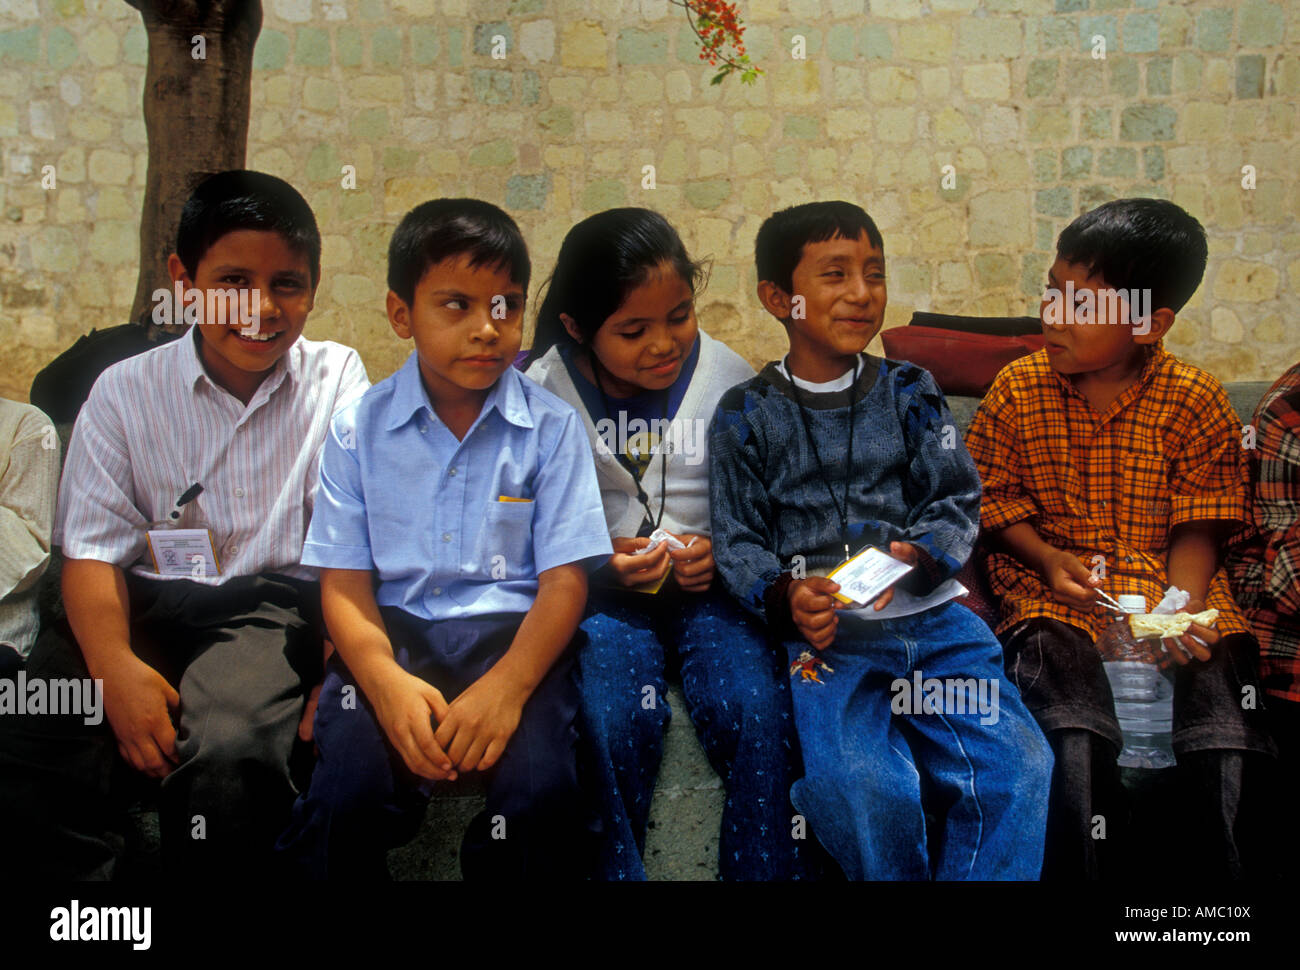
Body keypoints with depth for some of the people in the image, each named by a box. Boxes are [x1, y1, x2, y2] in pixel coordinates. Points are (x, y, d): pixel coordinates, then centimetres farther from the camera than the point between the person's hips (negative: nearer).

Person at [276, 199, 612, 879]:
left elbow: (564, 580, -3)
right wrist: (385, 680, -18)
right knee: (348, 788, -25)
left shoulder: (550, 427, 2)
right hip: (395, 629, 1)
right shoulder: (360, 428, 4)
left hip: (512, 631, 0)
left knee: (538, 787, -26)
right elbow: (344, 580, 1)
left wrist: (508, 683, -20)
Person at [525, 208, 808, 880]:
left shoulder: (729, 378, 0)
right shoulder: (541, 394, -3)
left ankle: (764, 871, -2)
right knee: (614, 715, -29)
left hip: (709, 582, 1)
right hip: (601, 590, -1)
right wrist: (602, 565, -14)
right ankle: (614, 870, -5)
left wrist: (722, 552, -13)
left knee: (755, 711, -25)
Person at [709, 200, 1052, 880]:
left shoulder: (909, 393, 15)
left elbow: (959, 503, 10)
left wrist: (916, 556, -12)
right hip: (824, 628, -2)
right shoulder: (747, 415, 9)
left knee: (1017, 763, -20)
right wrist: (786, 595, -15)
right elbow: (737, 542, 5)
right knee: (858, 785, -28)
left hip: (931, 614, 3)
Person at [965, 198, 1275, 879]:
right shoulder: (1018, 389, 1)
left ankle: (1219, 875, -1)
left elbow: (1199, 526, 0)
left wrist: (1182, 610, -17)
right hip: (1054, 588, 0)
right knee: (1077, 749, -28)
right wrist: (1050, 561, -9)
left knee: (1226, 755, -23)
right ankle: (1080, 873, -9)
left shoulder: (1197, 400, -2)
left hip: (1170, 583, 1)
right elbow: (994, 500, 7)